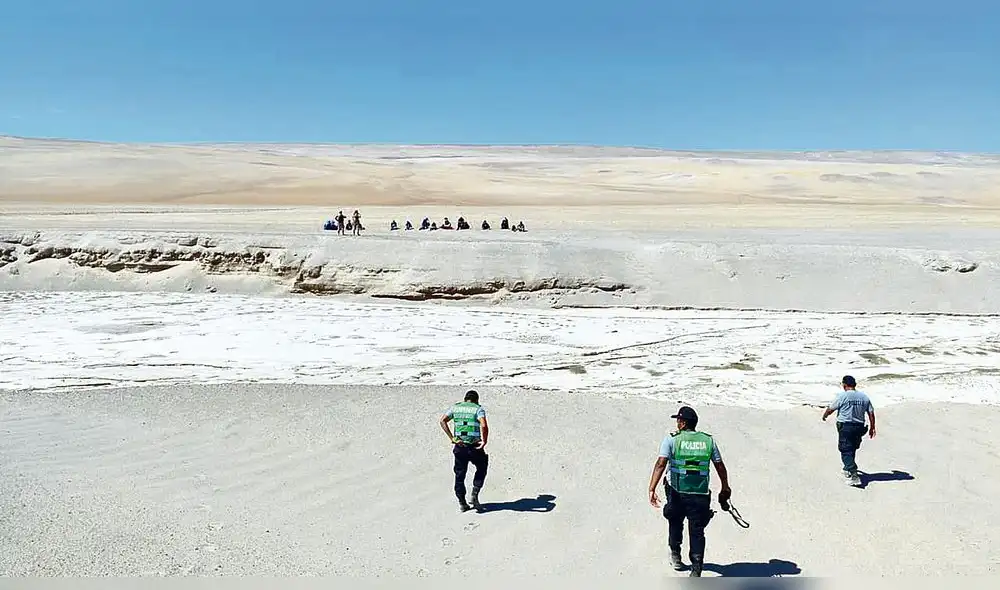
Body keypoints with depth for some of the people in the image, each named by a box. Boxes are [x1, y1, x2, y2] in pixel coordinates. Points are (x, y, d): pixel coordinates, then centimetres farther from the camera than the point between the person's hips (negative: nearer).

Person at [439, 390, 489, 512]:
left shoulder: (455, 407, 10)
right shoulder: (478, 409, -2)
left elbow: (443, 420, -2)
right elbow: (483, 425, -20)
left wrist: (451, 437, -4)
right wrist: (484, 441, -10)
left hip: (459, 446, 3)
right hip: (475, 447, -3)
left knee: (459, 474, 14)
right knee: (481, 469, 21)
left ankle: (462, 502, 17)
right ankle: (475, 494, 9)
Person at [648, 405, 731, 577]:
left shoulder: (671, 440, -4)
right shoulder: (709, 440, 5)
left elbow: (660, 464, -15)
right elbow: (720, 467, 9)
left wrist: (652, 489, -19)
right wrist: (725, 488, 22)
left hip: (677, 493, -1)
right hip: (701, 495, 1)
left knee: (675, 523, 24)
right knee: (697, 531, 9)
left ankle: (675, 555, 36)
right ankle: (696, 569, 2)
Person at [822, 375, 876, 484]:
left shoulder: (842, 396, -10)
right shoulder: (864, 397, 5)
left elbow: (830, 409, -2)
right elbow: (871, 413, 6)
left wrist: (824, 416, 18)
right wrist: (872, 427, 15)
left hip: (845, 426, -6)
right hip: (859, 426, 6)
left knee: (846, 451, -3)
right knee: (852, 449, 21)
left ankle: (854, 475, -14)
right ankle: (848, 469, 37)